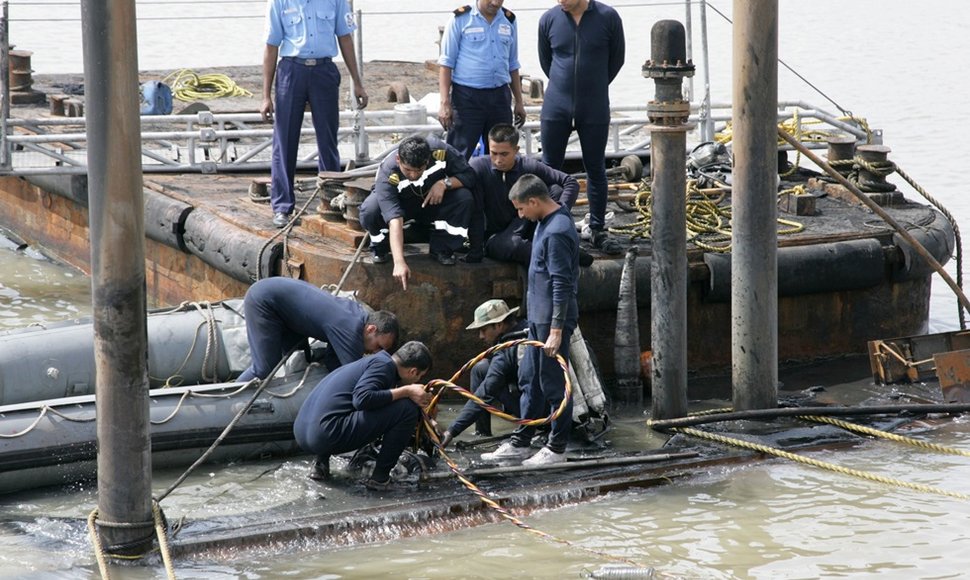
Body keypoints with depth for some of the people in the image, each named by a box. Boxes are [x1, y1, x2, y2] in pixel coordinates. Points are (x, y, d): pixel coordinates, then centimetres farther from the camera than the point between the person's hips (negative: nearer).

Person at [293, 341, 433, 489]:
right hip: (326, 435, -10)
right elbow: (361, 399, -20)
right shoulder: (383, 365, -4)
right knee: (406, 408, -7)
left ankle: (321, 464, 21)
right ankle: (380, 476, 0)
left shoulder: (374, 362, 24)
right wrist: (406, 391, -10)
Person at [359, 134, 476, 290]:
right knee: (370, 211, -36)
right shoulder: (387, 174, -37)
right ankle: (379, 247, 0)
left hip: (434, 201, 2)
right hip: (400, 204, -2)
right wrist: (399, 262, -51)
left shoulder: (440, 151, -31)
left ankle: (441, 248, -5)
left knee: (464, 198, -29)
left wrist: (445, 183, -36)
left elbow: (469, 176, -17)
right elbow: (395, 220, -44)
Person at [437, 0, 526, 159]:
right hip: (467, 97, -4)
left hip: (500, 97, 5)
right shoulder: (461, 19, -4)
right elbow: (446, 63, -4)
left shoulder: (509, 21, 9)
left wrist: (519, 102, 17)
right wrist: (445, 103, -11)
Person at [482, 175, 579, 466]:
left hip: (553, 319, -11)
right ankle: (521, 442, 23)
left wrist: (556, 330, -24)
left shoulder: (557, 232, -21)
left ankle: (557, 448, 8)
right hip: (540, 317, 11)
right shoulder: (546, 223, 11)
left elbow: (562, 285, -23)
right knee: (529, 379, 15)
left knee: (553, 384, -1)